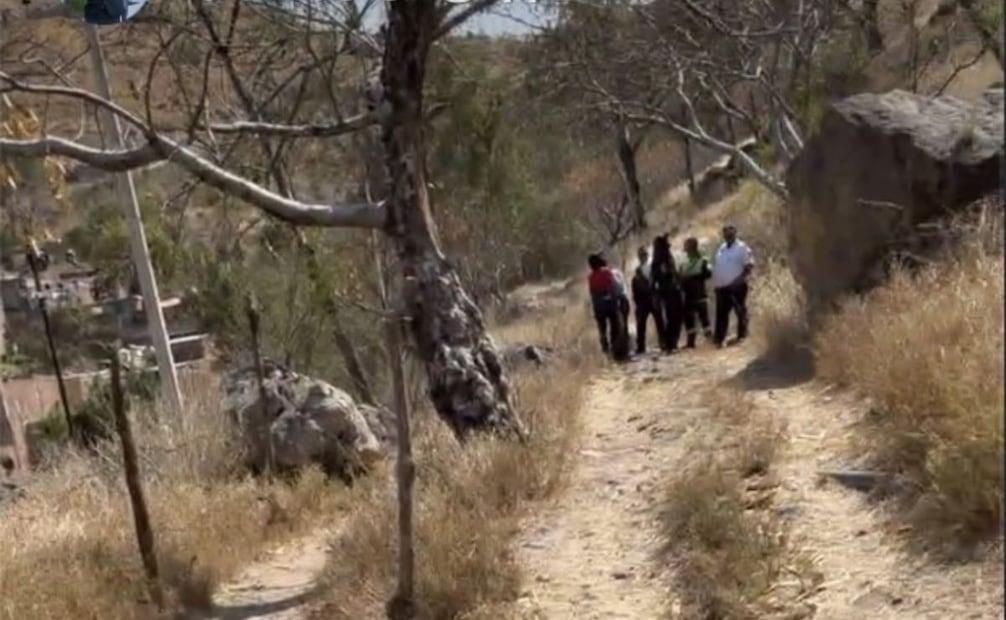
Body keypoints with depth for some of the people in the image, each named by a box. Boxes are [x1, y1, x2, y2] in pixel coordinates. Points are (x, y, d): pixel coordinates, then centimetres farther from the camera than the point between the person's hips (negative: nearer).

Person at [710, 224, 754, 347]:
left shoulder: (742, 248, -4)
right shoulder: (721, 248, 16)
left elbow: (749, 265, -10)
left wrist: (741, 278, -21)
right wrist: (715, 284, 12)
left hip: (737, 287, -6)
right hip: (722, 287, 6)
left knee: (741, 312, -1)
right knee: (721, 313, 8)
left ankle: (742, 336, 5)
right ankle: (718, 338, 12)